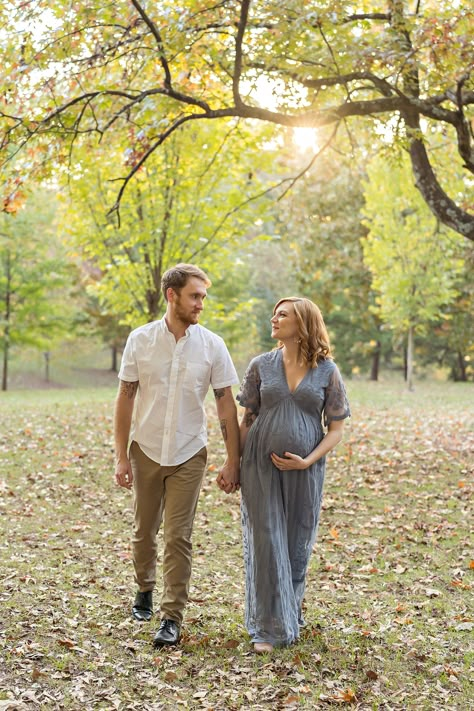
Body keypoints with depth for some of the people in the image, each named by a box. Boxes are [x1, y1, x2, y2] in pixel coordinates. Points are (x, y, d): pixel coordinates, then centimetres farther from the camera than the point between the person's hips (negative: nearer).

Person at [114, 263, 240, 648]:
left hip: (189, 454, -1)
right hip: (146, 450, 1)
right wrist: (121, 456, -5)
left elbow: (226, 404, -4)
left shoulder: (212, 345, -6)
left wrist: (232, 462, -6)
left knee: (178, 537, -3)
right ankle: (145, 589, 40)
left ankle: (172, 617, 6)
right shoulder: (140, 340, -6)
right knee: (144, 530, 15)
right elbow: (125, 398, -2)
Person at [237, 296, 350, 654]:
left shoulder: (327, 371, -1)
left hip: (304, 471, 0)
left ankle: (292, 616, 31)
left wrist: (308, 461, -12)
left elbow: (336, 429, 0)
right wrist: (237, 465, 3)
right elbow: (247, 420, 7)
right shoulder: (261, 366, 3)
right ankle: (269, 627, 8)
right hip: (261, 467, 0)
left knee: (298, 544, 10)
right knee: (266, 543, -1)